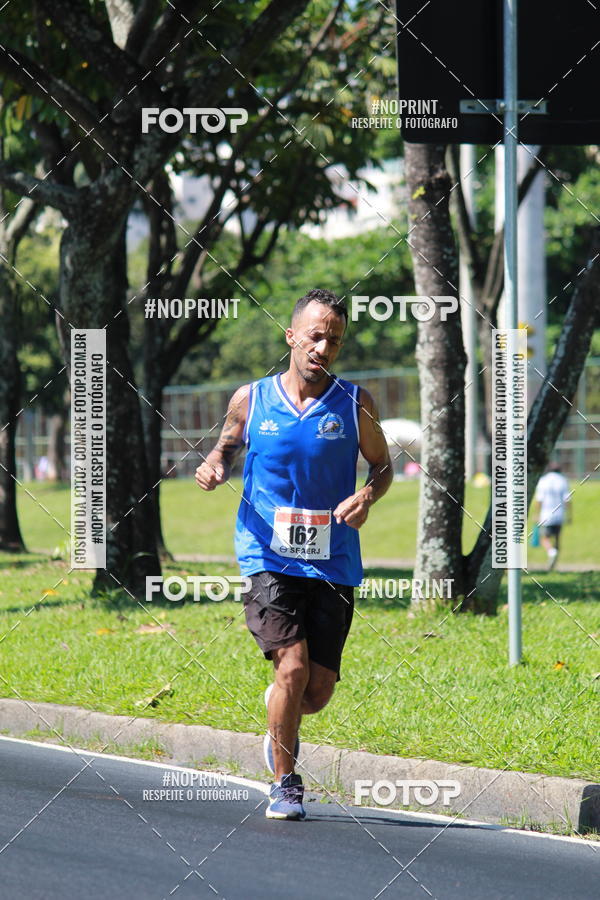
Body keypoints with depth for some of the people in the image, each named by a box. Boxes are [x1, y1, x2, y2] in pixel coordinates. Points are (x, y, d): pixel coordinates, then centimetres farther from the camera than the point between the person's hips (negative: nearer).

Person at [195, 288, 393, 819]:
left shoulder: (355, 405, 1)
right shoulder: (251, 400, 2)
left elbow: (382, 464, 12)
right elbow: (228, 446, 19)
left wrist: (367, 496, -9)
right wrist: (215, 467, -4)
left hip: (333, 565, 1)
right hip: (269, 560, -1)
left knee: (318, 688, 2)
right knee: (293, 666, -18)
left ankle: (283, 722, 40)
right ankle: (285, 783, 0)